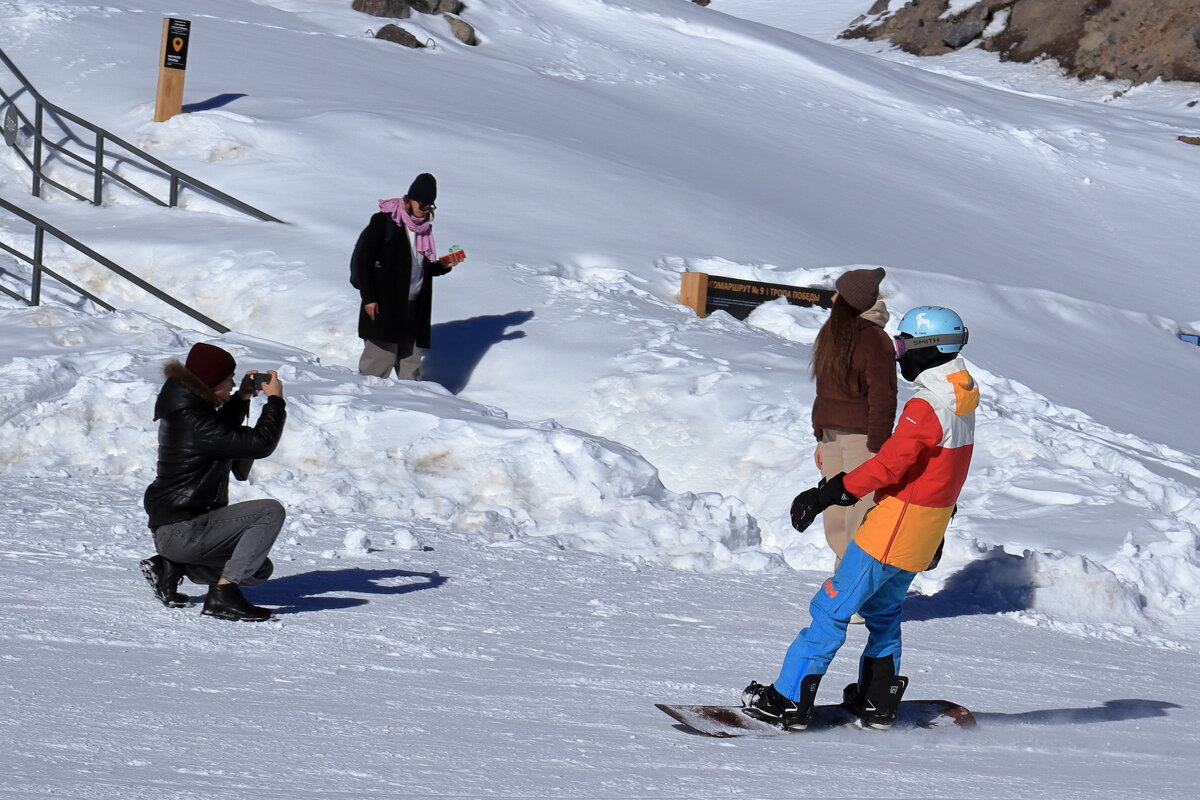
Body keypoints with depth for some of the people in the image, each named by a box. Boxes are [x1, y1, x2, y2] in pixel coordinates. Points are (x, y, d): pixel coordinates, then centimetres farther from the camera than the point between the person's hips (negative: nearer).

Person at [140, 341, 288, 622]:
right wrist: (275, 399, -9)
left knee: (261, 570, 20)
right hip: (181, 532, -11)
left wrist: (242, 398, 20)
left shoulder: (188, 409, 10)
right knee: (270, 512, -20)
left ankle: (171, 565, 13)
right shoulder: (194, 421, -21)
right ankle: (223, 594, -19)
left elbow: (223, 433, 33)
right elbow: (260, 443, -23)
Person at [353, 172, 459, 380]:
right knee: (381, 359, -9)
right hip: (383, 307, -6)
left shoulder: (424, 226, 14)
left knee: (411, 363, 6)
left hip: (414, 308, 6)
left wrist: (442, 266, 2)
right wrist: (368, 297, -14)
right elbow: (362, 259, -8)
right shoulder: (384, 222, -6)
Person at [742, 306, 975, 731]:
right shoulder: (960, 400, 8)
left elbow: (888, 465, -27)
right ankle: (878, 703, 27)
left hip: (894, 527, -9)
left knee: (832, 609, -4)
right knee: (883, 609, 23)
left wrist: (831, 493, -26)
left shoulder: (927, 407, -22)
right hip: (926, 531, 9)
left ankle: (789, 699, -3)